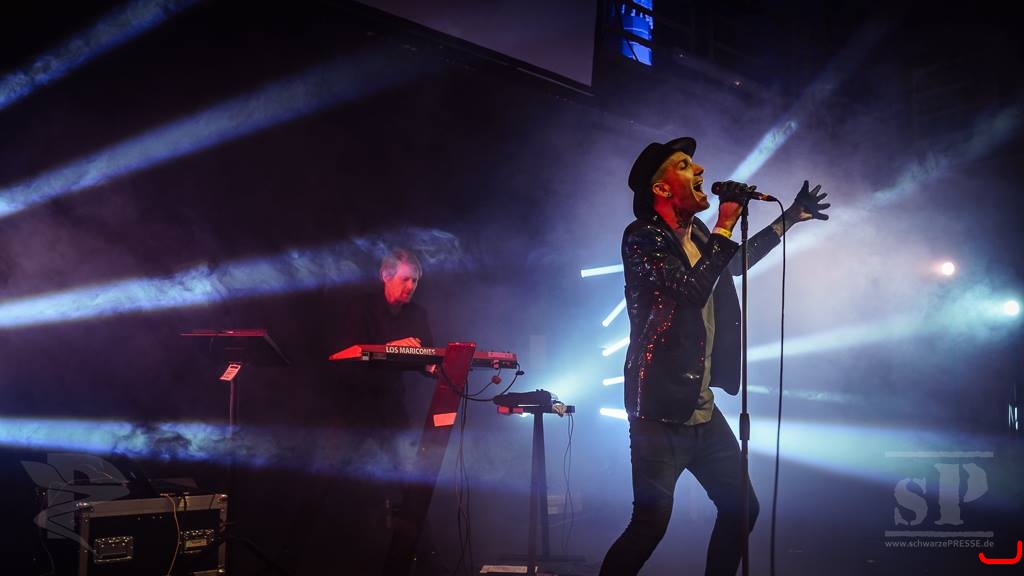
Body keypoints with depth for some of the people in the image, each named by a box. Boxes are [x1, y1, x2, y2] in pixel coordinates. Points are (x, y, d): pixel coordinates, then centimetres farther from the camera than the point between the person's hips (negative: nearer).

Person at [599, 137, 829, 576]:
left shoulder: (697, 235, 11)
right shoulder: (642, 237, -12)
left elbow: (736, 263, 32)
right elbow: (693, 290, -25)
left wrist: (789, 218, 36)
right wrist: (726, 225, -18)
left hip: (702, 409, 9)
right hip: (661, 410, -8)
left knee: (742, 509, 16)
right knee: (651, 523, -11)